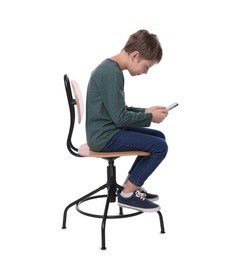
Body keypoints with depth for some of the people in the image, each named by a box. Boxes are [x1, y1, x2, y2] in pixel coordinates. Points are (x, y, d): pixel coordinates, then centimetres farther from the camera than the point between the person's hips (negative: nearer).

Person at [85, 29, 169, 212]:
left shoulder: (109, 68, 11)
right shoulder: (112, 73, -21)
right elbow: (120, 117, -21)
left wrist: (145, 112, 9)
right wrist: (150, 117, -7)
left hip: (106, 131, 10)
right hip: (105, 137, -10)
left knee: (159, 137, 15)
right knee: (160, 147, -12)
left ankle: (132, 185, 20)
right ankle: (128, 194, -1)